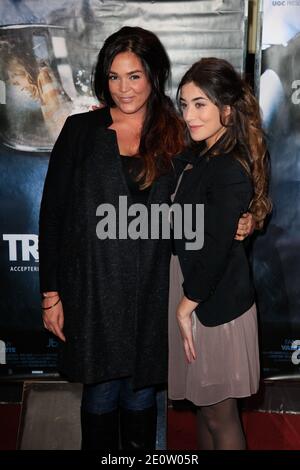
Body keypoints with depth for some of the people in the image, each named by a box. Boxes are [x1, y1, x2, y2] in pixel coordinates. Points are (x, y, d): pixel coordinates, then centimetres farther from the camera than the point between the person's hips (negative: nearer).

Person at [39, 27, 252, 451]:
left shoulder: (176, 137, 4)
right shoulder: (80, 131, 0)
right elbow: (52, 213, 0)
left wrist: (236, 224, -10)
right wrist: (51, 292, -2)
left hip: (150, 292, 1)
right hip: (92, 291, -1)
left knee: (140, 396, 15)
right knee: (100, 395, 11)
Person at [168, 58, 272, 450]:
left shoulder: (231, 170, -22)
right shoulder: (201, 153, 6)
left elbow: (216, 249, -23)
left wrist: (186, 306, -14)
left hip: (214, 304, -9)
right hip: (193, 291, 9)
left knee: (219, 415, 9)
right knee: (204, 403, 24)